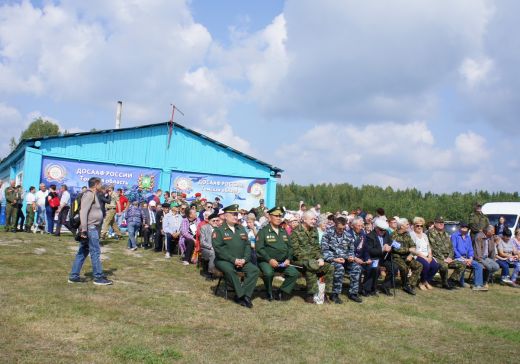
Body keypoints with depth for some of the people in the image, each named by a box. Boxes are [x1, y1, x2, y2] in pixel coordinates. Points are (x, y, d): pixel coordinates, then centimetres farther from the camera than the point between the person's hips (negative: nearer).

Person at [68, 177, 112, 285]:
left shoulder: (93, 195, 18)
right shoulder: (90, 195, -12)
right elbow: (83, 212, -20)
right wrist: (84, 229, -24)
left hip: (92, 228, 10)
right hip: (90, 228, -10)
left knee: (83, 252, 11)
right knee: (95, 252, -5)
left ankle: (73, 276, 16)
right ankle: (98, 277, 0)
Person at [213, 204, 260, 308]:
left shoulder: (241, 229, 16)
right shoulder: (219, 230, -2)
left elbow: (247, 245, 13)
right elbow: (218, 249, -13)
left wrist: (244, 259, -6)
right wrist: (233, 260, -19)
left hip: (241, 261, 5)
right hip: (224, 260, -5)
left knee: (254, 269, -19)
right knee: (230, 270, -36)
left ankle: (240, 296, -23)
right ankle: (242, 295, -27)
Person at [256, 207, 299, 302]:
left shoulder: (284, 232, 18)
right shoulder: (263, 231, -2)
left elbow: (290, 247, 17)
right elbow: (259, 248, -11)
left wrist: (288, 259, -2)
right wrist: (269, 260, -22)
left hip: (282, 263, 5)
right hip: (266, 261, -5)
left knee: (294, 273, -16)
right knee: (268, 273, -35)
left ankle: (281, 293, 1)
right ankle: (270, 294, -8)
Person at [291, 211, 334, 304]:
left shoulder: (314, 231, 14)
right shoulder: (296, 232, -8)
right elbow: (296, 251, -13)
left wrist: (320, 258, -2)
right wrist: (309, 260, -20)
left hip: (313, 260, 7)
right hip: (300, 260, -7)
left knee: (330, 268, -12)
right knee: (312, 266, -35)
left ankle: (326, 293, -3)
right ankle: (310, 295, -24)